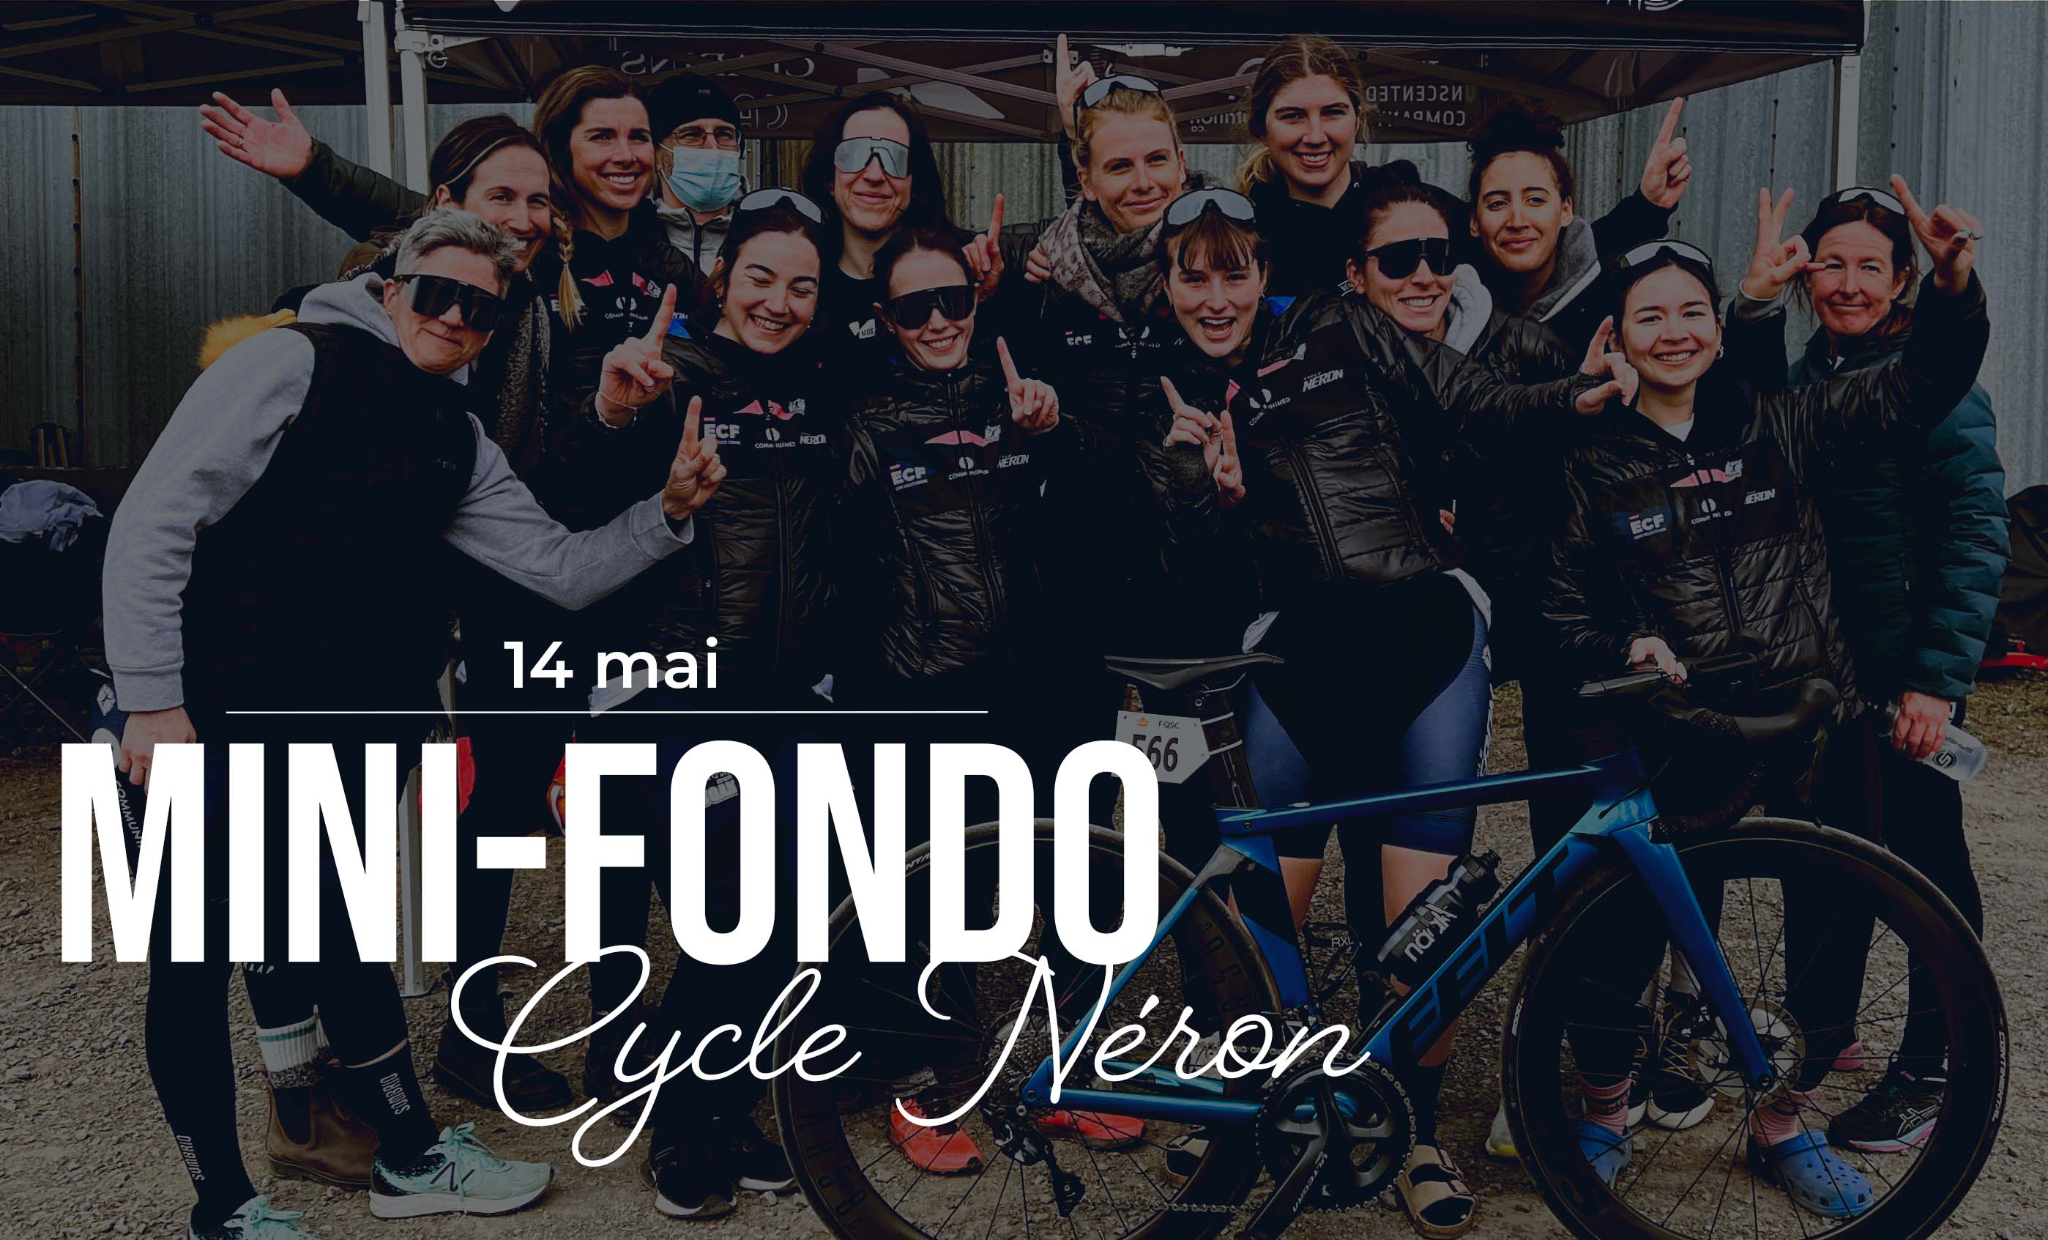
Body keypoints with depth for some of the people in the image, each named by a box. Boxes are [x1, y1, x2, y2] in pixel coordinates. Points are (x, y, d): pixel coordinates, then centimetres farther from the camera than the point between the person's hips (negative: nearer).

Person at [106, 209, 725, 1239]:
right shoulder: (294, 363, -10)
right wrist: (152, 699, -18)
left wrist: (666, 513, -6)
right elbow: (153, 522, -14)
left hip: (332, 735, 7)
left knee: (341, 937, 19)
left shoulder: (457, 444, 11)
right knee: (195, 962, 5)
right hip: (202, 729, -7)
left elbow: (560, 569, 10)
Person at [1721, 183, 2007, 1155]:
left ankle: (1927, 1075, 17)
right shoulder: (1802, 373, 9)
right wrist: (1752, 300, -21)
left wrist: (1938, 680, -20)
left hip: (1906, 671, -6)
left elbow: (1977, 537, -14)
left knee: (1923, 858, 4)